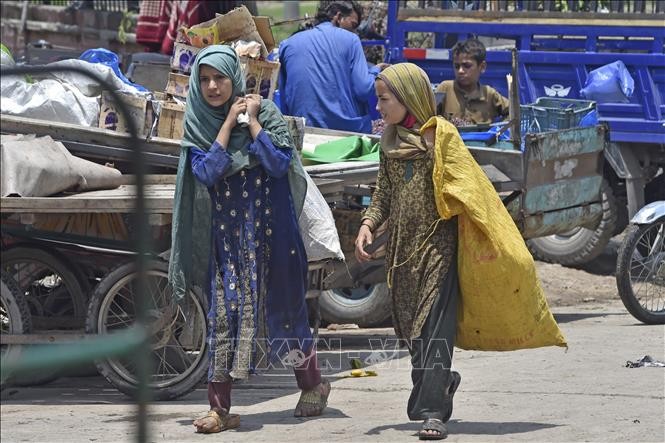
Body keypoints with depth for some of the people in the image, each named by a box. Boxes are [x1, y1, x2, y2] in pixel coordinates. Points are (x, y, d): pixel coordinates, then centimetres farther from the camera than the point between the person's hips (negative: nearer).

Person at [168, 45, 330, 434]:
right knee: (225, 311, -5)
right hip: (225, 233, 2)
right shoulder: (199, 124, 3)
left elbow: (280, 162, -14)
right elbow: (207, 172, -12)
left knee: (284, 307, 6)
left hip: (270, 230, -1)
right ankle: (220, 408, -7)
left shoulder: (265, 112, -2)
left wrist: (252, 122, -13)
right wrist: (229, 122, -12)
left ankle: (313, 385, 26)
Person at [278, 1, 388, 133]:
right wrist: (375, 71, 13)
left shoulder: (288, 44, 11)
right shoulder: (349, 39, 0)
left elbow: (283, 97, 13)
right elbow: (364, 90, -6)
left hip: (305, 129, 3)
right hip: (347, 127, -3)